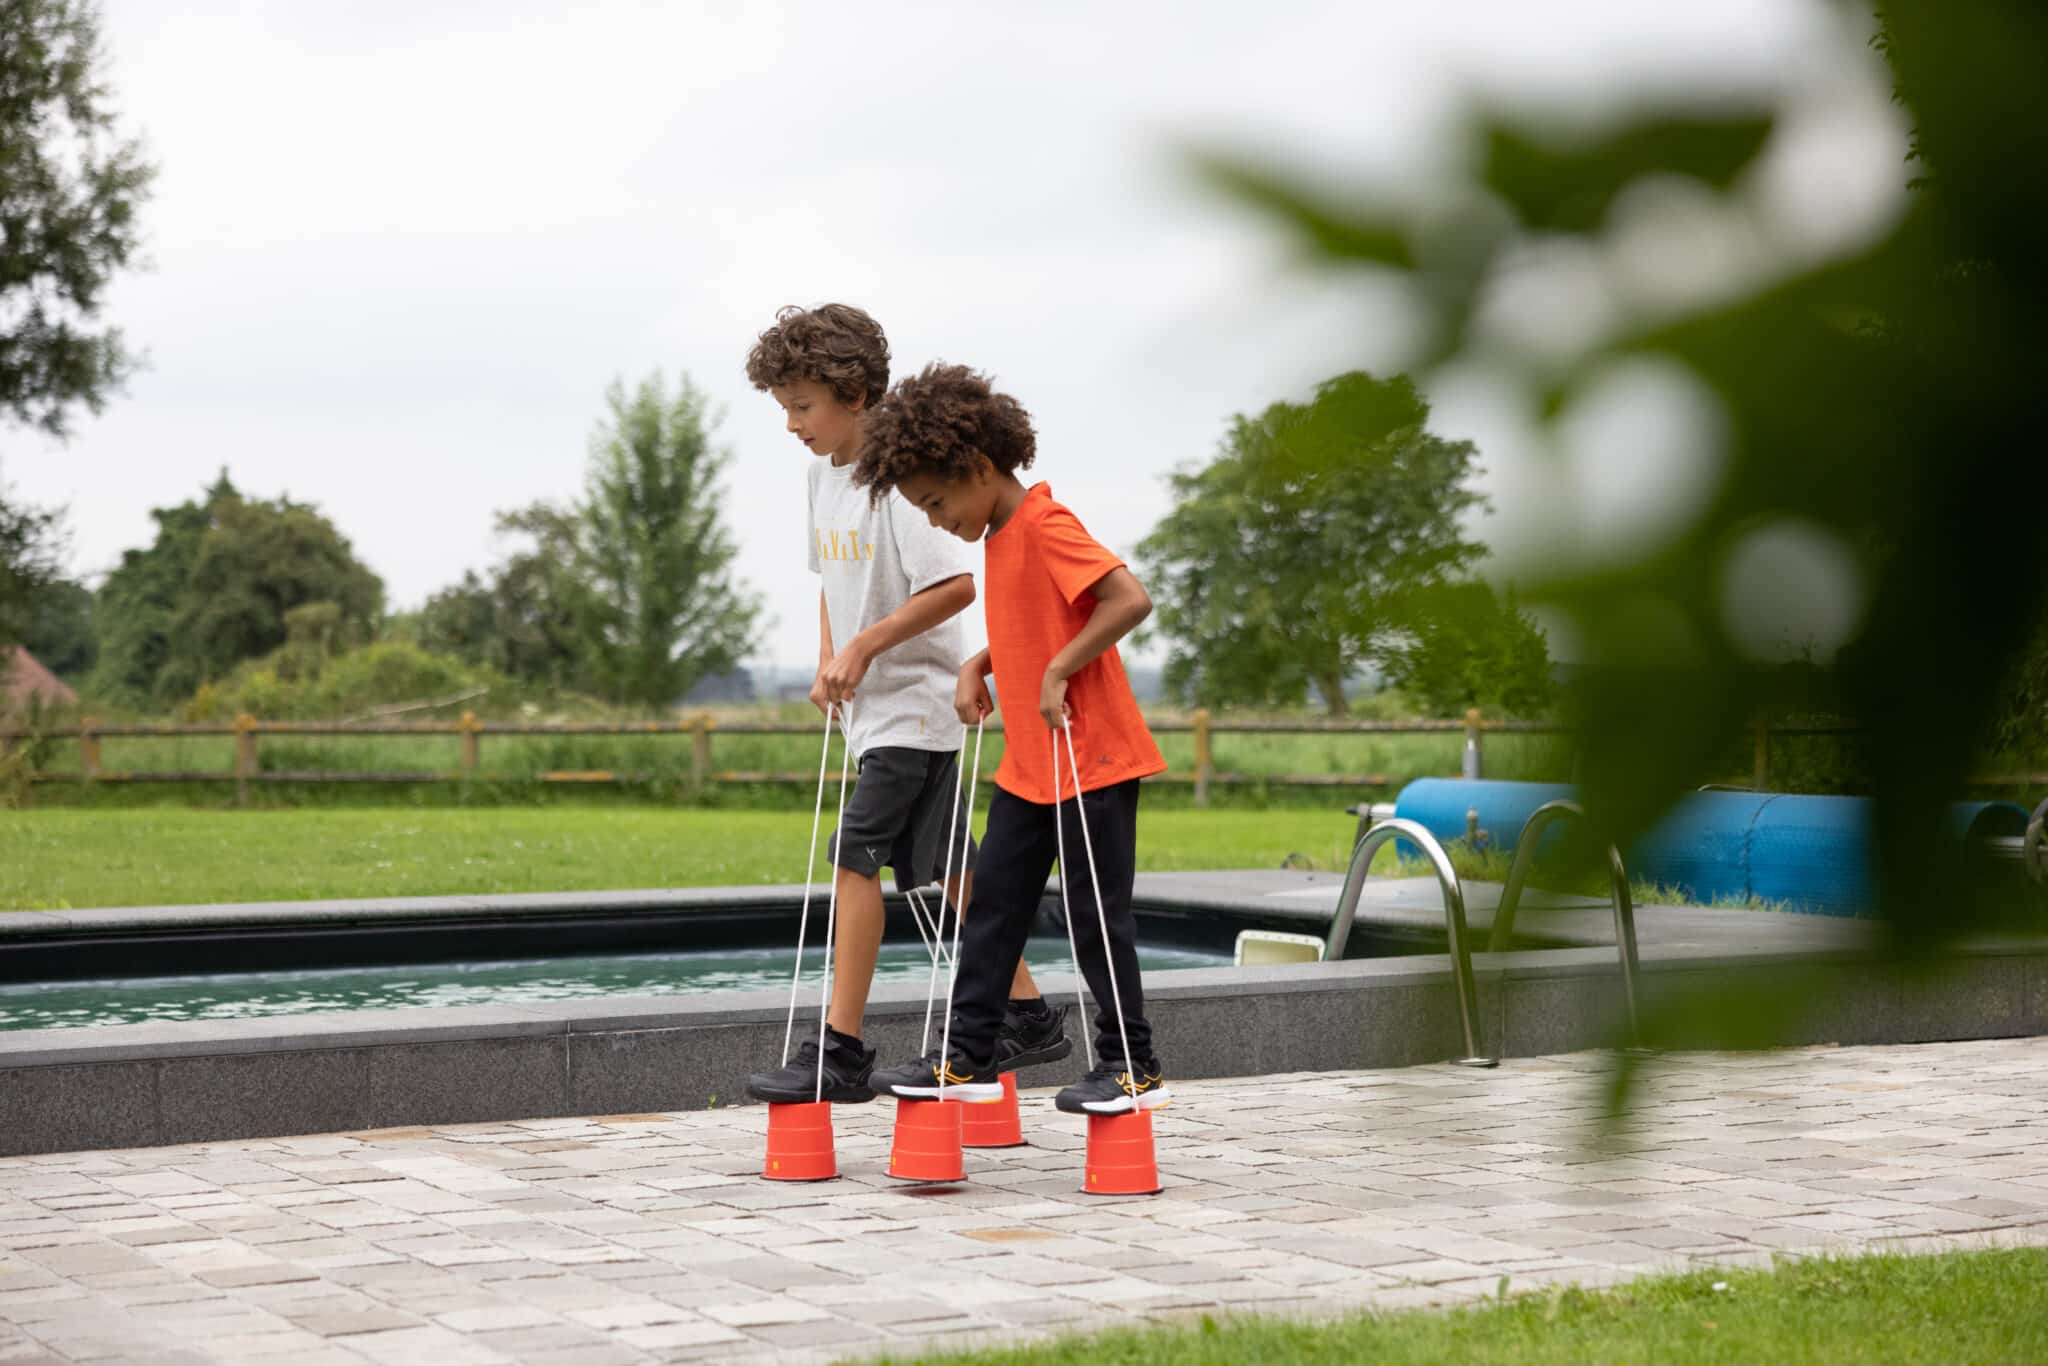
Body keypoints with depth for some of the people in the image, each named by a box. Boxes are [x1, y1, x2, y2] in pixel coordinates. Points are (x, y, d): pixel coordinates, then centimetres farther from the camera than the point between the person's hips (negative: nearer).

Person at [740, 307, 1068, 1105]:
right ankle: (1029, 1017, 22)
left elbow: (955, 585, -23)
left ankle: (839, 1052, -11)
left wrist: (866, 646, -22)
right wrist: (829, 661, 9)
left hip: (914, 701, -9)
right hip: (871, 705, 9)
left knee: (855, 855, -13)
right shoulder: (821, 475, 10)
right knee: (944, 864, 12)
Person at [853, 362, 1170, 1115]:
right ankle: (967, 1059, 16)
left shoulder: (1045, 526, -18)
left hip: (1091, 760, -10)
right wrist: (979, 666, 8)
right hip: (1029, 767, 10)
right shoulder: (1002, 535, 12)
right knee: (993, 901, 10)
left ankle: (1132, 1065, 9)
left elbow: (1129, 599, -28)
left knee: (1097, 911, -2)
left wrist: (1059, 672, -24)